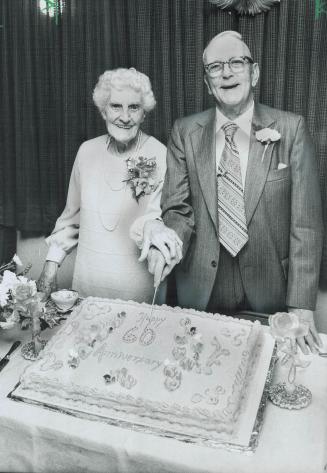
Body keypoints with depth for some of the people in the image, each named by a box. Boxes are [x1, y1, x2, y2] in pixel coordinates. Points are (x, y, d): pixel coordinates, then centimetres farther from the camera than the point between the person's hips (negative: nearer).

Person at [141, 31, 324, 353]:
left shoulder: (291, 129, -6)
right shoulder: (184, 133, 0)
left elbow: (306, 223, -8)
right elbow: (179, 209, 2)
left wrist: (301, 307, -13)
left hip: (269, 291, -1)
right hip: (201, 290, 1)